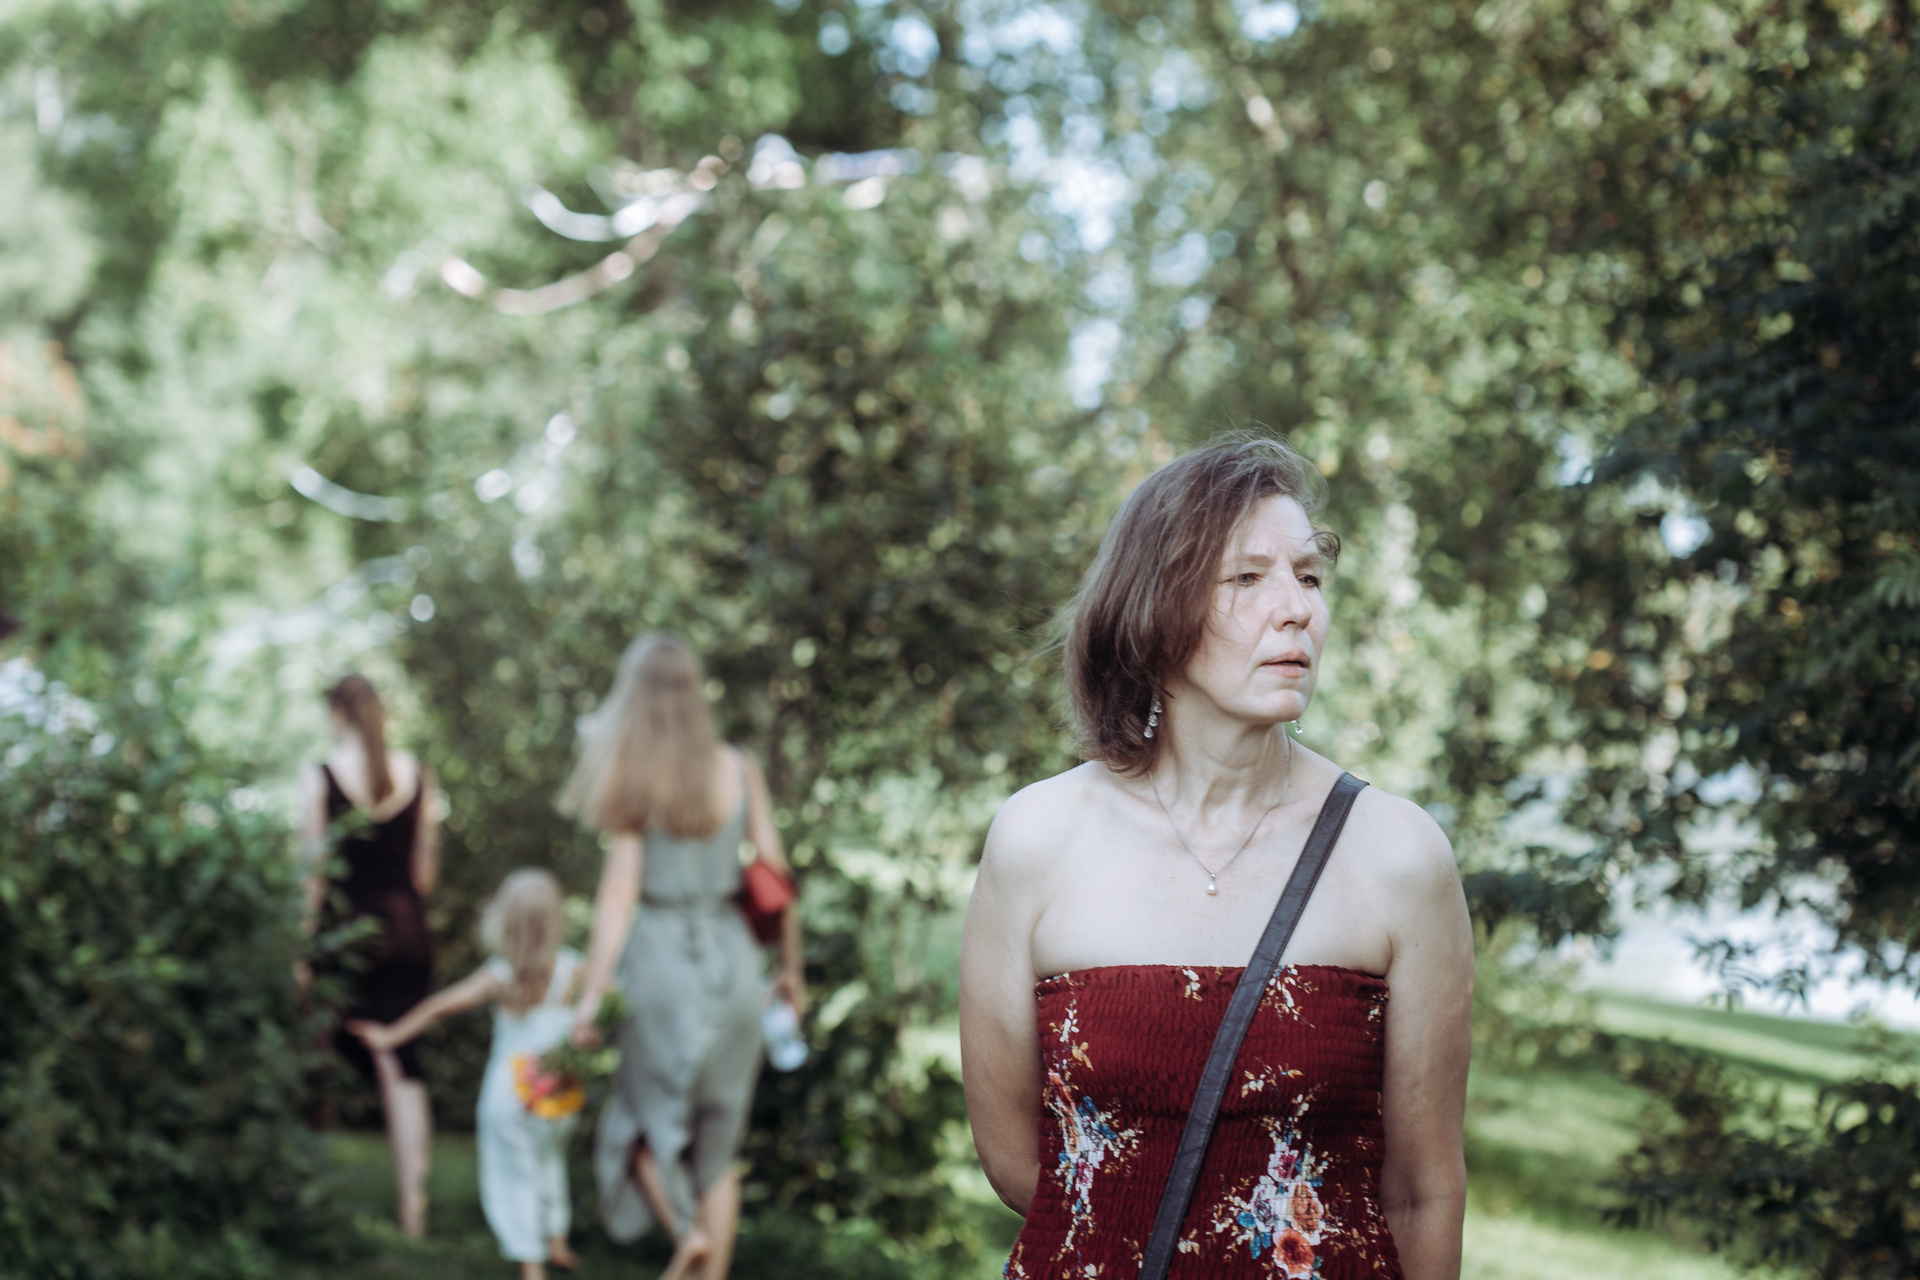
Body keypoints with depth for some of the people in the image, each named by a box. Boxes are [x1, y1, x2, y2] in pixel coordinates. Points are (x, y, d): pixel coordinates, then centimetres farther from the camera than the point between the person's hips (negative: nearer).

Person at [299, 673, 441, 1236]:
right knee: (403, 1067, 6)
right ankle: (413, 1204, 3)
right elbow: (426, 868, 8)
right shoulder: (417, 775, 5)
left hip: (347, 929, -3)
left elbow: (315, 871, -6)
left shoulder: (320, 776, -6)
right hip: (408, 932, 3)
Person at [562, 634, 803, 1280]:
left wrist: (591, 996, -8)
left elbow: (619, 893, -10)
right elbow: (774, 876, 2)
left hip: (662, 954, -3)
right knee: (718, 1140, 13)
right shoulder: (740, 771, 0)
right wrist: (791, 966, 13)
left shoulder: (635, 780, -8)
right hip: (731, 958, 3)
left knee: (644, 1122, 16)